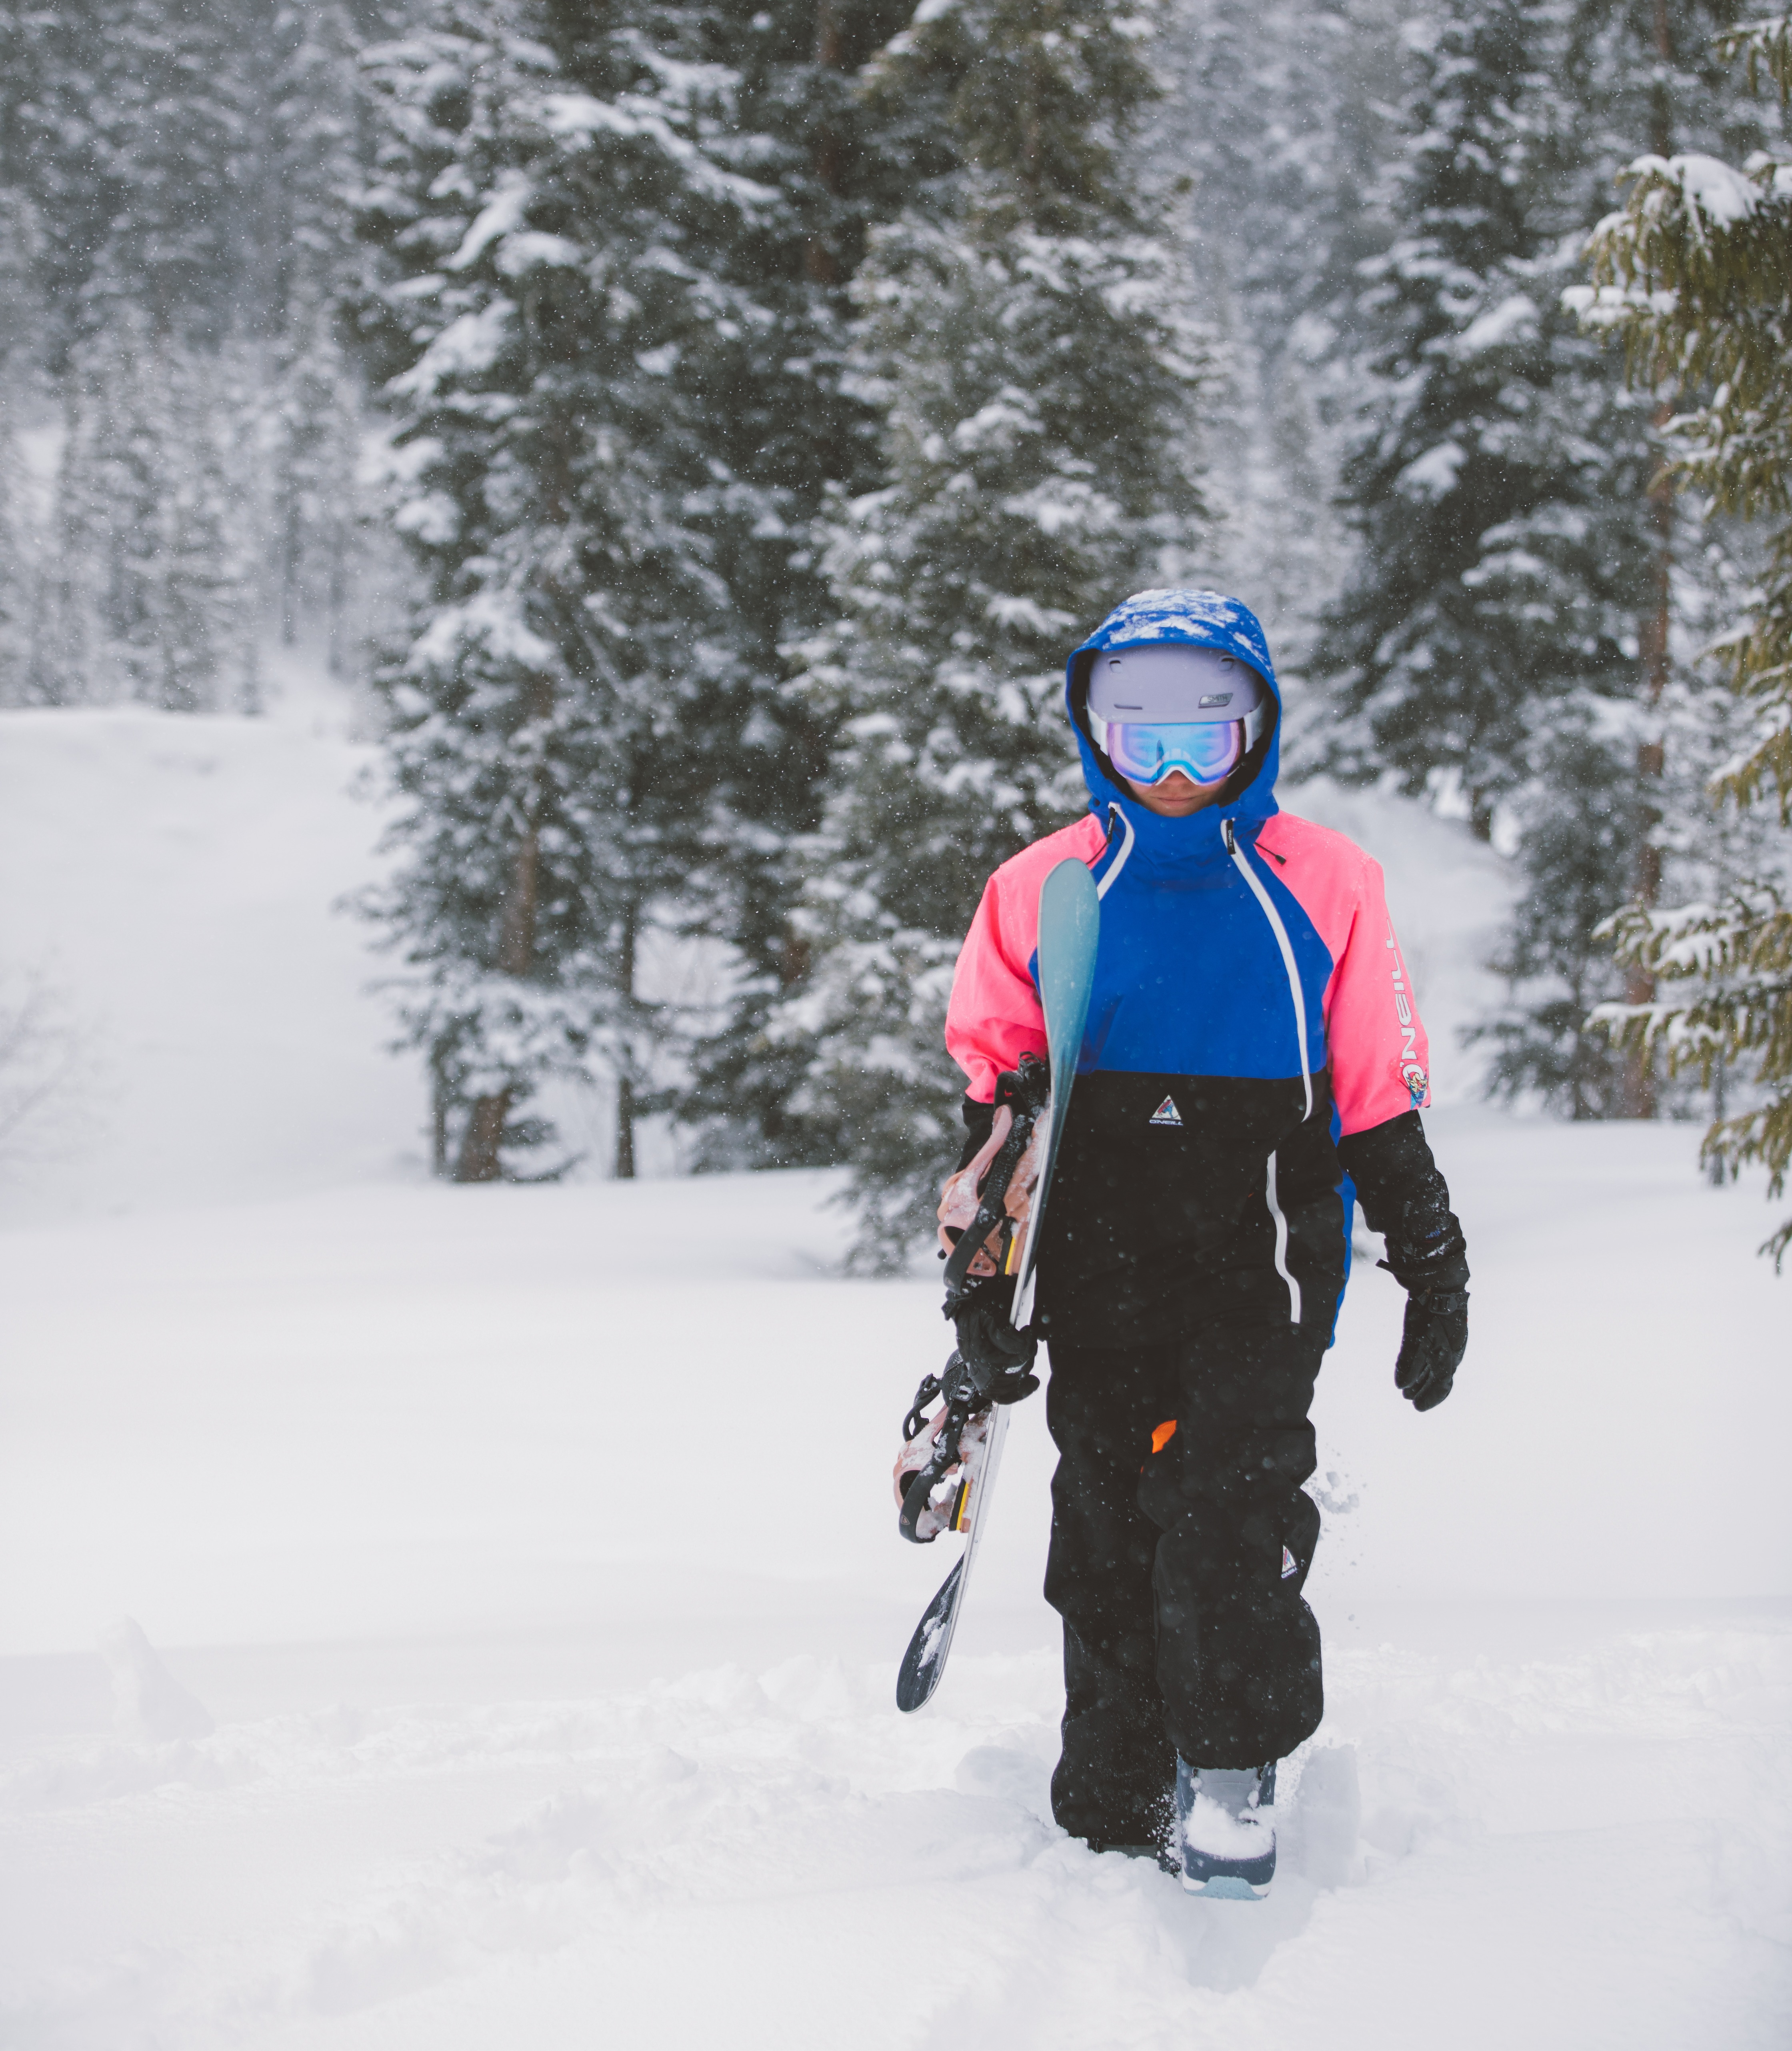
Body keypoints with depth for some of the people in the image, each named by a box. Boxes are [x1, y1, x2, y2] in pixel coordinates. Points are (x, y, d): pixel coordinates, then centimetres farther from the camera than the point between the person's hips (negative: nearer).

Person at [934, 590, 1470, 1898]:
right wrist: (984, 1281, 3)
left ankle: (1234, 1774, -2)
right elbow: (990, 1104, 9)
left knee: (1232, 1504, -16)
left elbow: (1381, 1103, 7)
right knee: (1107, 1538, 5)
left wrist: (1435, 1276, 8)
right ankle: (1114, 1810, 16)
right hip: (1101, 1273, 2)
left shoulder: (1326, 886, 3)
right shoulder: (1041, 893, 6)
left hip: (1261, 1264, -2)